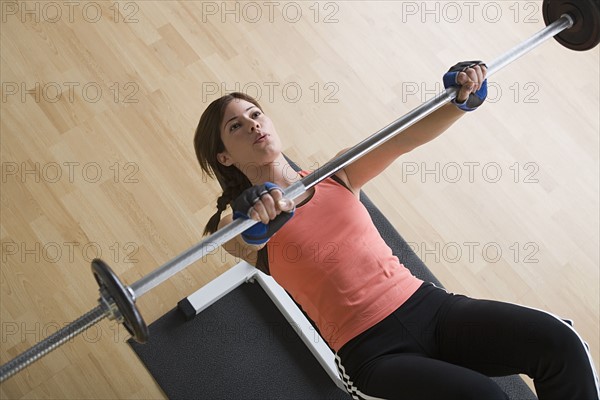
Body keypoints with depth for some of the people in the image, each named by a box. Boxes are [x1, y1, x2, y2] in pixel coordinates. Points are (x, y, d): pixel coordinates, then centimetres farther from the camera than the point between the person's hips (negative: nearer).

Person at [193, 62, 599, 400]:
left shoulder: (336, 174, 13)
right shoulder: (238, 221, 3)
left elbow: (406, 138, 0)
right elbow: (244, 239, -23)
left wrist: (462, 98, -18)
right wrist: (254, 222, -46)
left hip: (426, 304, 4)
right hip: (372, 354, -4)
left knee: (560, 342, -18)